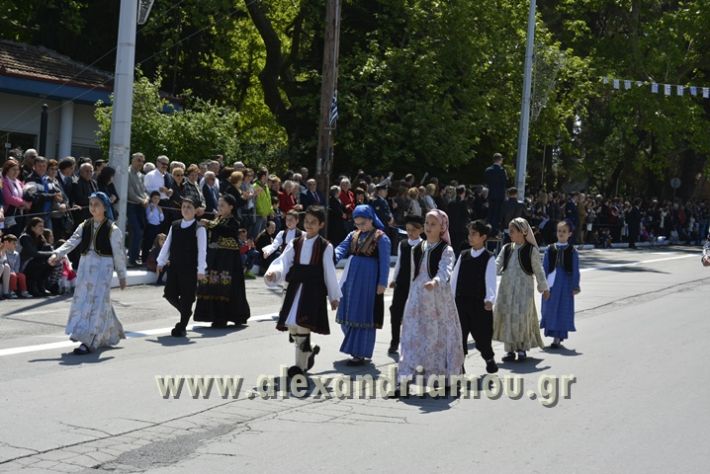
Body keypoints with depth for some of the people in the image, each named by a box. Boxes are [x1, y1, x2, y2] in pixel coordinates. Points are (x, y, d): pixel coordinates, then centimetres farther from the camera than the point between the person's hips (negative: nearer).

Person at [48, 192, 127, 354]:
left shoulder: (112, 229, -4)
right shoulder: (84, 226, 10)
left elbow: (119, 254, -1)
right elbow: (72, 242, -2)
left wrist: (122, 276, 2)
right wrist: (57, 254, -19)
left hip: (103, 267, -6)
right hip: (85, 266, 6)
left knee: (97, 303, -11)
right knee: (82, 300, 7)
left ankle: (88, 341, -12)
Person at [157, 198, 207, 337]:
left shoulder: (199, 229, -7)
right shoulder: (174, 226, 8)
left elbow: (202, 250, -10)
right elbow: (167, 245, 11)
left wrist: (201, 269, -14)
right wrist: (161, 262, 8)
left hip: (190, 268, -5)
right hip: (174, 265, 5)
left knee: (187, 298, -1)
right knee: (169, 294, 4)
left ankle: (181, 327, 8)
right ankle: (185, 313, 30)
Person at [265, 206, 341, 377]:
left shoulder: (325, 247, 1)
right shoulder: (295, 244, 10)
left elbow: (329, 272, 4)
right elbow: (283, 262, 0)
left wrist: (334, 296, 7)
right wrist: (273, 273, -21)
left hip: (314, 290, -4)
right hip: (296, 288, 4)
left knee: (302, 325, -12)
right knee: (291, 326, 4)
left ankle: (301, 365, 0)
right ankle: (309, 351, 31)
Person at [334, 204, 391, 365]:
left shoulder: (381, 238, -7)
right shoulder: (353, 235, 10)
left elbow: (384, 262, -9)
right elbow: (341, 249, -1)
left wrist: (382, 283, -12)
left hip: (368, 280, -6)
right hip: (351, 279, 6)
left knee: (362, 315, -3)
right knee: (348, 314, 11)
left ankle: (360, 354, 3)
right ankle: (353, 346, 28)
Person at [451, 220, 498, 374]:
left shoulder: (489, 258, -5)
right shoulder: (463, 255, 8)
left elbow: (490, 280, -14)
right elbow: (455, 277, 10)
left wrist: (490, 299, -26)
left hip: (479, 302, -4)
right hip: (461, 301, 4)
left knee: (481, 334, 6)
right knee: (459, 333, 0)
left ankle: (489, 359, 31)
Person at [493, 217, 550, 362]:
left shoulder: (531, 250, -3)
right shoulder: (506, 249, 9)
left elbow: (538, 270, 2)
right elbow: (497, 265, 4)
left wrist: (544, 288, 7)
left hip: (524, 288, -4)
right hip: (506, 288, 4)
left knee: (522, 317, -7)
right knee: (506, 317, 3)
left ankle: (522, 349, 8)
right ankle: (510, 350, 11)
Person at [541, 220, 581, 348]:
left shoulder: (572, 251, -1)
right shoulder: (550, 249, 4)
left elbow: (575, 270, 1)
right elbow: (544, 267, 5)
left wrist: (575, 286, -3)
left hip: (565, 282, -2)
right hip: (551, 282, 2)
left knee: (563, 309, -2)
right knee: (550, 308, 6)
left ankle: (557, 338, 1)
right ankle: (557, 335, 21)